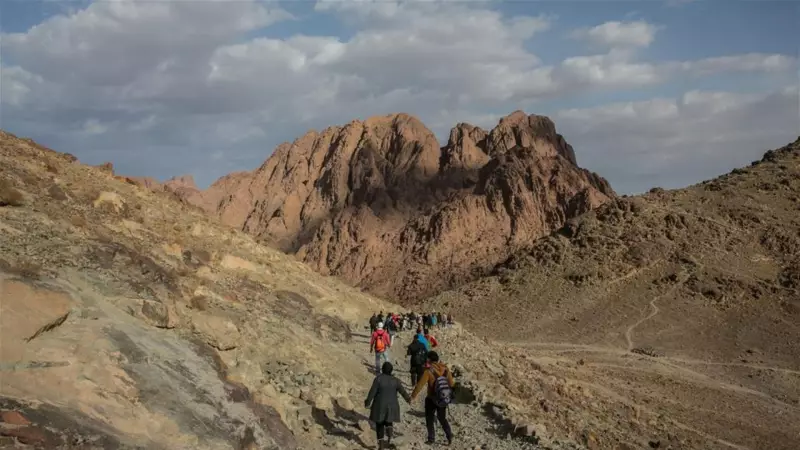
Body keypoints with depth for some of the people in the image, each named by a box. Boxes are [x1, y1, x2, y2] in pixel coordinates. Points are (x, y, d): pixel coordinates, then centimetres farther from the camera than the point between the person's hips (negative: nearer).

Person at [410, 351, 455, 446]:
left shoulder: (428, 371, -21)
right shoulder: (445, 369, -8)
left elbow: (420, 385, -20)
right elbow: (451, 383, 1)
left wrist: (412, 396, -11)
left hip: (431, 399, -4)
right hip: (443, 399, 4)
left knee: (430, 419, 16)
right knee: (442, 418, 21)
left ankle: (431, 438, 19)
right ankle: (449, 436, 9)